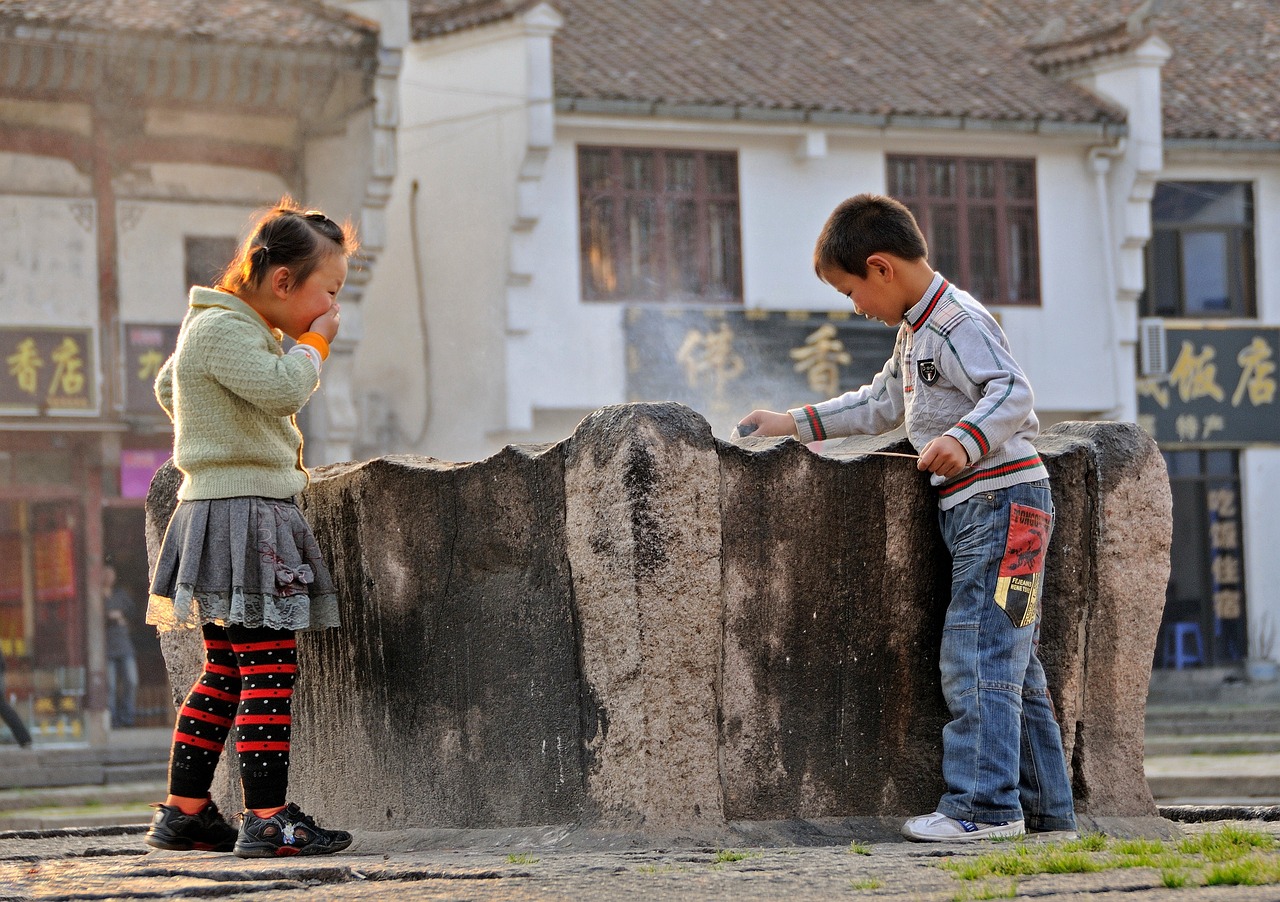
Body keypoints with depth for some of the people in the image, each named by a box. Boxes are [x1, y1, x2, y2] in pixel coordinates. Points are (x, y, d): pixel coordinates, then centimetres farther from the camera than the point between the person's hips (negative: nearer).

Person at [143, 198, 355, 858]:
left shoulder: (236, 327, 19)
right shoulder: (223, 327, -13)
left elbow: (167, 387, 33)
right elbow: (282, 388, -26)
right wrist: (314, 343, -8)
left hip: (228, 506, 11)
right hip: (240, 511, -11)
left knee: (224, 673, 12)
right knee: (270, 667, -13)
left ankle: (183, 813, 14)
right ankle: (267, 819, -14)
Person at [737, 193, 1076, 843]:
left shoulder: (958, 319, -13)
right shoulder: (915, 331, 20)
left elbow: (1012, 392, -25)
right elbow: (881, 405, 32)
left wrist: (965, 441, -40)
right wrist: (796, 423, 29)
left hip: (1002, 502, -10)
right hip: (972, 513, 10)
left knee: (976, 656, -15)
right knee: (1009, 665, 10)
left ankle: (984, 802, -18)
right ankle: (1045, 807, 12)